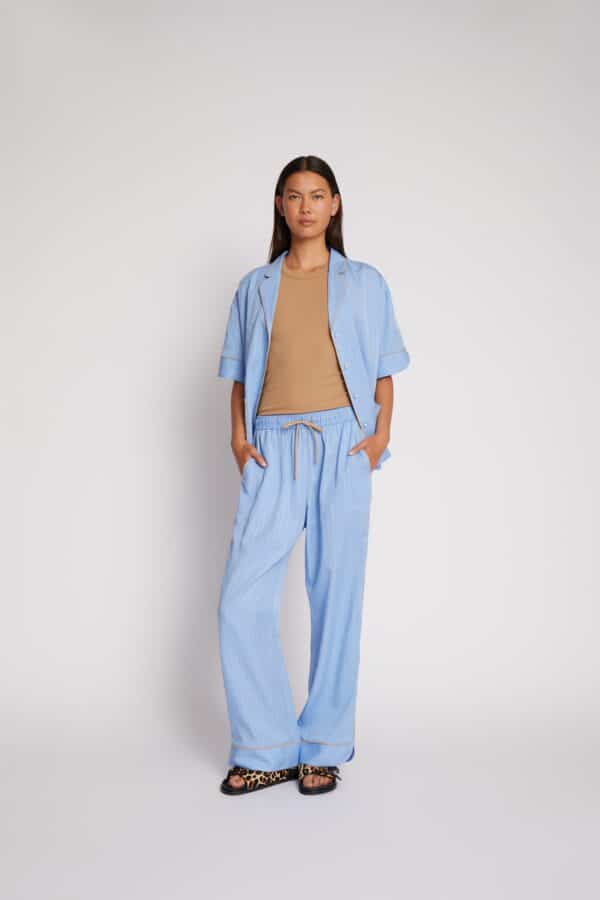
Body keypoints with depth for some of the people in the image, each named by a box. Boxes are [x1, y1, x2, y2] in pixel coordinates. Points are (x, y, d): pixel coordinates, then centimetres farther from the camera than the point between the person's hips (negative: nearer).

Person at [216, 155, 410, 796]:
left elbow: (384, 370, 11)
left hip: (342, 447, -1)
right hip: (273, 451, 2)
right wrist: (238, 436, 2)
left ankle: (323, 750, 14)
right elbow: (240, 375, 16)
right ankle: (266, 751, 8)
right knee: (242, 600, -7)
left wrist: (382, 431, -3)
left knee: (336, 596, 0)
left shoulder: (364, 283, 12)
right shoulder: (255, 287, 16)